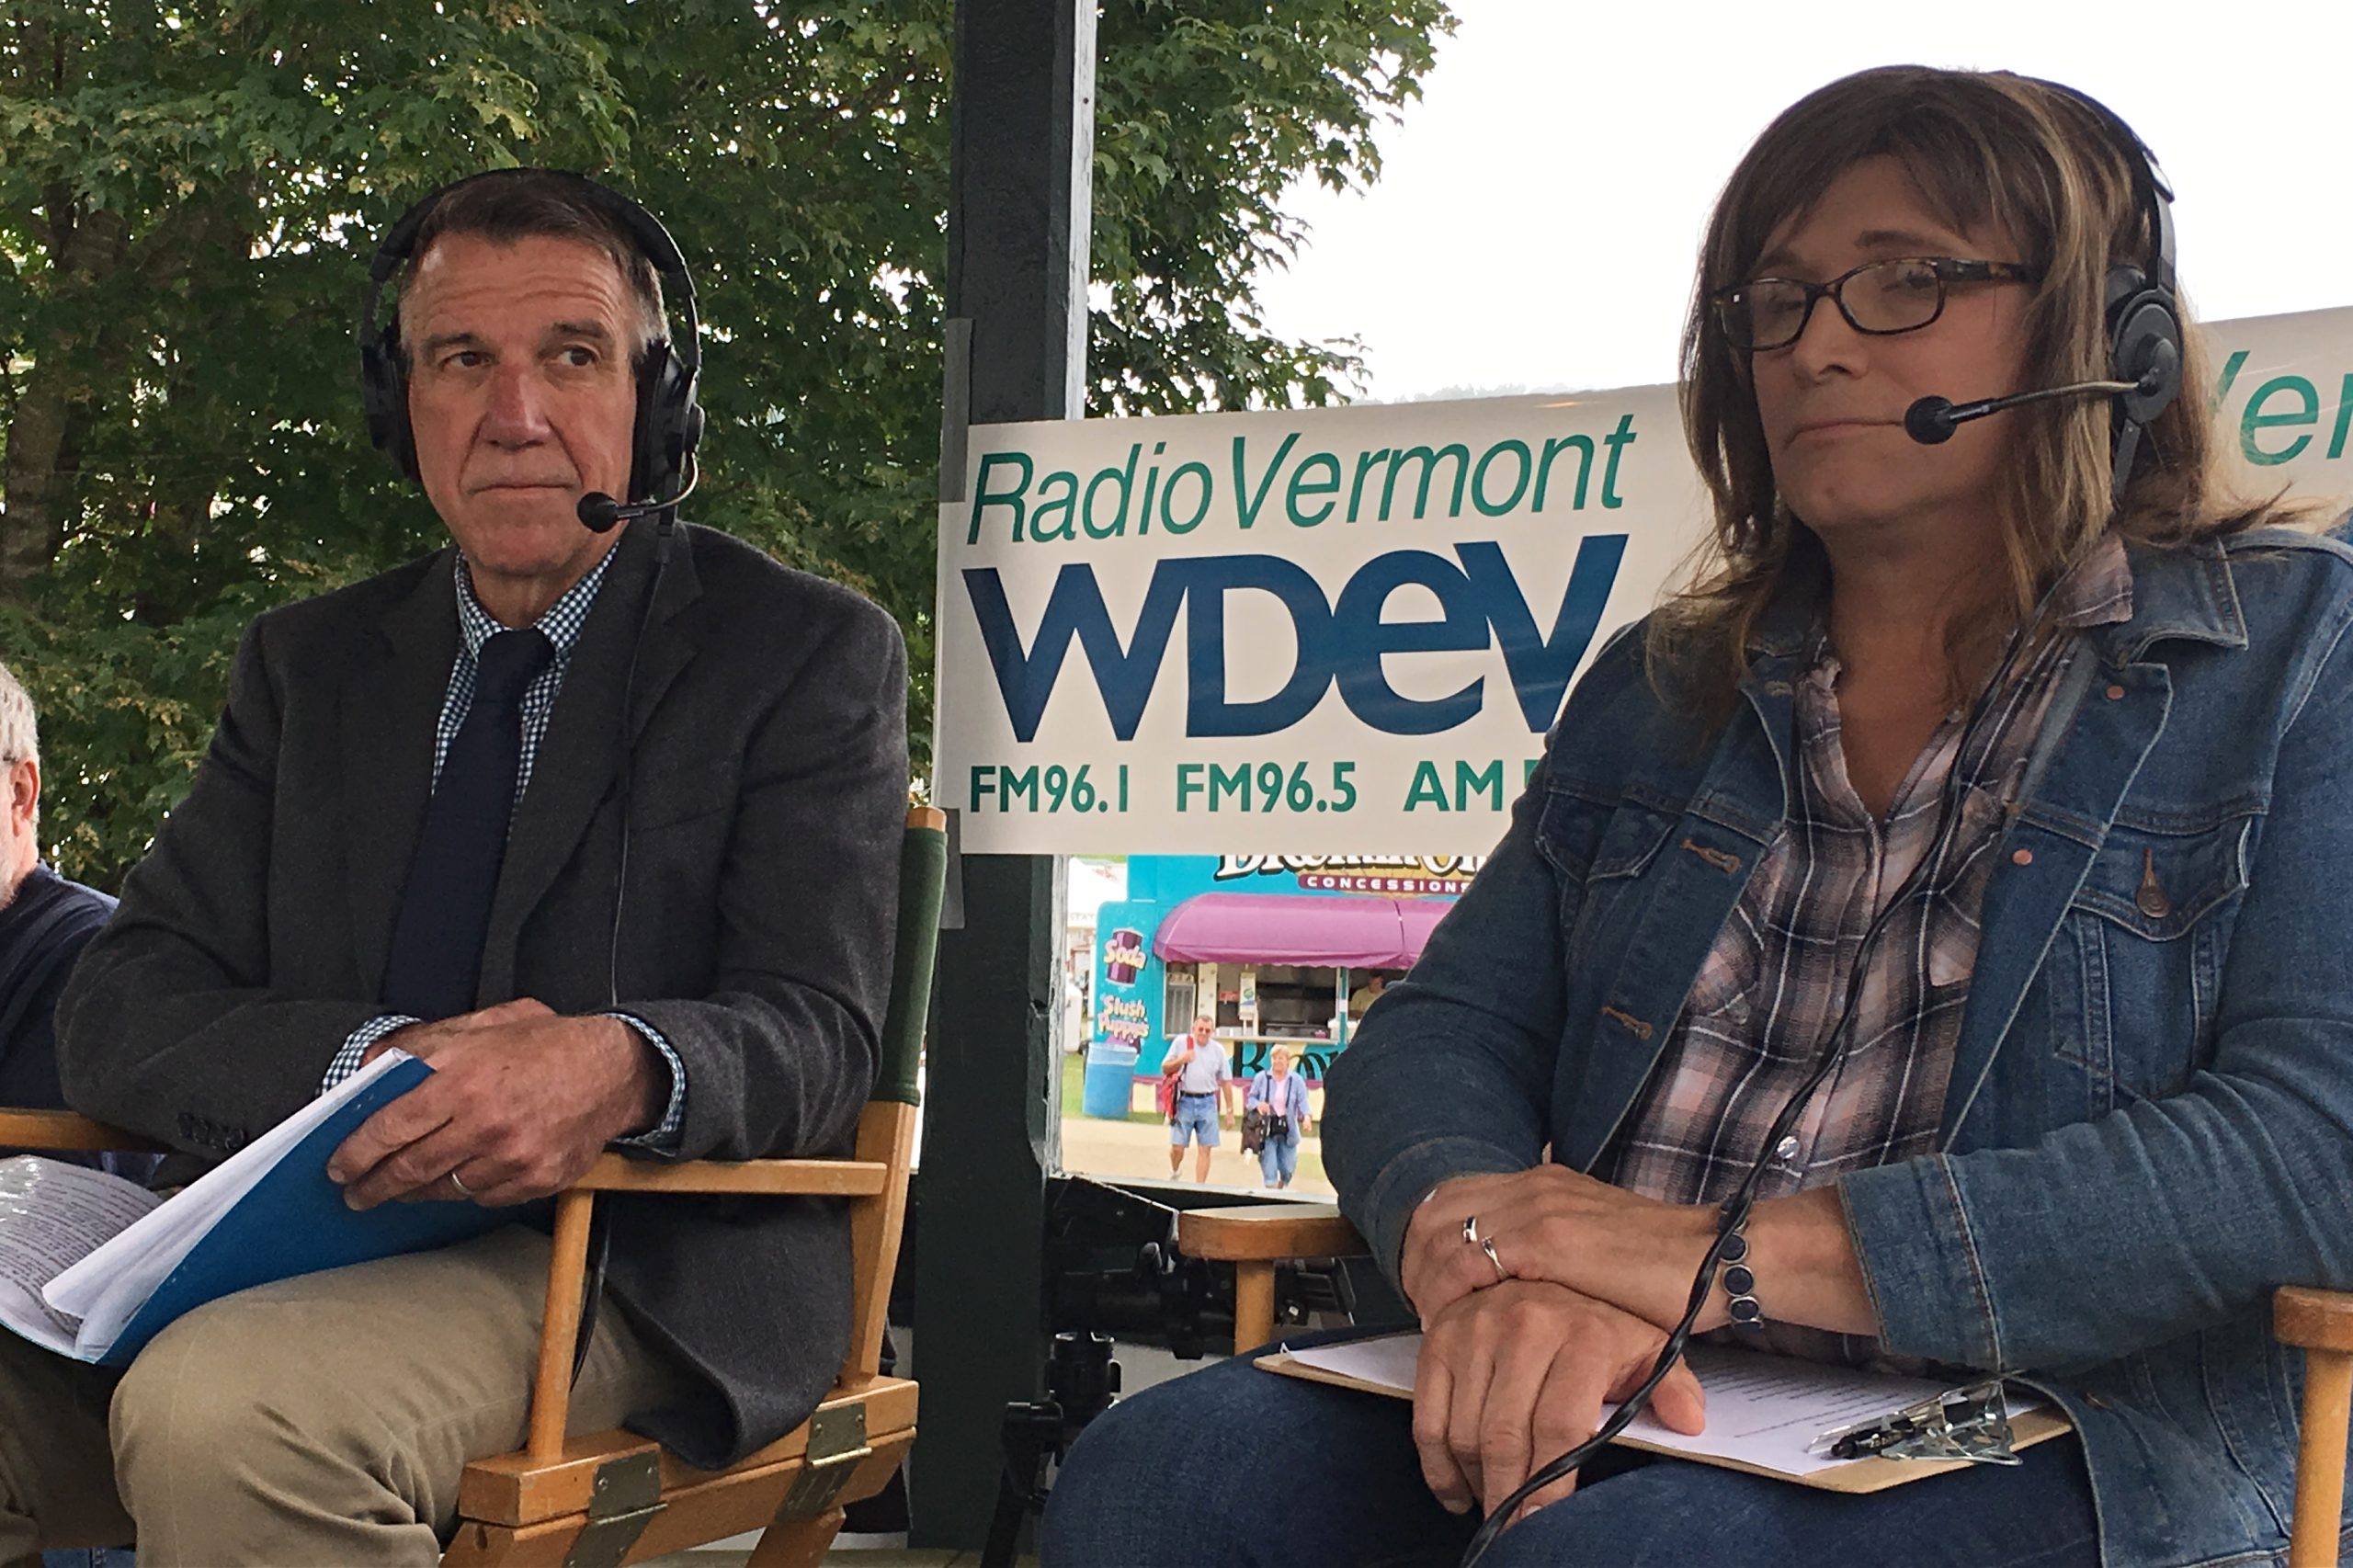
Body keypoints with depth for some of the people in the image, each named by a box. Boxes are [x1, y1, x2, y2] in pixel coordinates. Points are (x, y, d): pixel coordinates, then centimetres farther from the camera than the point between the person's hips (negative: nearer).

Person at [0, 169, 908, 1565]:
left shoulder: (806, 651, 4)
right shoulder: (309, 663, 16)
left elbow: (817, 1027, -4)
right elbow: (123, 1009, 7)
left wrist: (621, 1068, -29)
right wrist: (375, 1061, -15)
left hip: (638, 1260, -3)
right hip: (305, 1231, 4)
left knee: (224, 1409, -32)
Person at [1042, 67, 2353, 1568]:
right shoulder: (1659, 690, 16)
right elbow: (1439, 1037, 9)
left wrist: (1734, 1253, -20)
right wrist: (1496, 1264, -18)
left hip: (2056, 1443, -5)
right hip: (1596, 1402, 5)